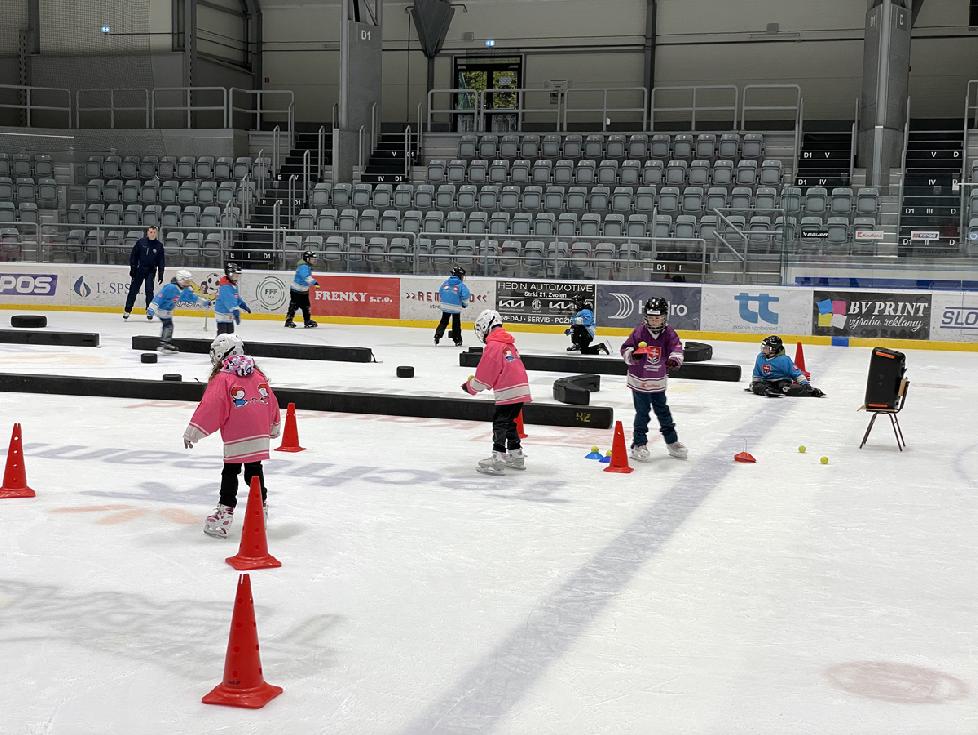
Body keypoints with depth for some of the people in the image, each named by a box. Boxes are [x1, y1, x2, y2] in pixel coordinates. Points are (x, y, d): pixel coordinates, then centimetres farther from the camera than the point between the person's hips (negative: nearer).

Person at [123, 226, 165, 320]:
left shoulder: (159, 245, 1)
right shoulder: (140, 242, -1)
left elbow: (161, 261, 4)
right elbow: (133, 255, 2)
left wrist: (160, 274, 0)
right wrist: (132, 268, -3)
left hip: (151, 271, 0)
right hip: (139, 269, 0)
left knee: (149, 290, -7)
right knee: (133, 290, 1)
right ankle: (127, 310, 8)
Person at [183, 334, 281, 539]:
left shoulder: (222, 379, -6)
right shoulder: (258, 374, 11)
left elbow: (209, 407, -11)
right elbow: (271, 401, 17)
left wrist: (193, 432, -8)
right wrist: (274, 427, 31)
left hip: (236, 437, -6)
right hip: (261, 435, 6)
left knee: (230, 472, 1)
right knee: (254, 469, 19)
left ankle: (225, 512, -3)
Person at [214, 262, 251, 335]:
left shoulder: (233, 284, 10)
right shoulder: (225, 286, -25)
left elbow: (237, 297, 23)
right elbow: (229, 300, -34)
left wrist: (244, 306, 24)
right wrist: (235, 311, -40)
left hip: (229, 314, 11)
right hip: (222, 314, -11)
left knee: (230, 332, 22)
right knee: (222, 334, -10)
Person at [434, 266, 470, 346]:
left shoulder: (445, 283, 6)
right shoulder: (461, 285, -8)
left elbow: (440, 294, 14)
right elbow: (466, 296, -15)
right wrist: (465, 304, 4)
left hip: (445, 306, 3)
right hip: (456, 307, -3)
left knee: (443, 322, 16)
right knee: (456, 324, 8)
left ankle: (437, 335, 2)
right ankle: (457, 340, 13)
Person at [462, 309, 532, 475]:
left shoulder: (493, 345, -10)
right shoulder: (508, 342, 18)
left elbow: (485, 373, -8)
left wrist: (470, 387, 7)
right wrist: (475, 380, 24)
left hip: (508, 391, -9)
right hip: (521, 389, 9)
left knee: (500, 423, -8)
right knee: (509, 422, 19)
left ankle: (497, 459, -14)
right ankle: (516, 456, 25)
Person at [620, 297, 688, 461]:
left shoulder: (668, 333, -3)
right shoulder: (639, 332, -10)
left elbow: (676, 346, -12)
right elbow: (626, 348, -7)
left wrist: (675, 358, -33)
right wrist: (633, 355, -27)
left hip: (658, 383, 3)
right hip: (639, 381, -3)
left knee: (663, 412, 16)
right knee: (642, 413, -1)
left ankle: (672, 442, 28)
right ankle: (639, 445, 8)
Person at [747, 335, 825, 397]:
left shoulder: (784, 359, -15)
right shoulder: (760, 357, 4)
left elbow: (796, 373, -13)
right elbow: (756, 374, 19)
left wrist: (806, 384, -18)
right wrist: (752, 384, 13)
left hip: (783, 381, -5)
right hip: (767, 381, 5)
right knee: (756, 387, -29)